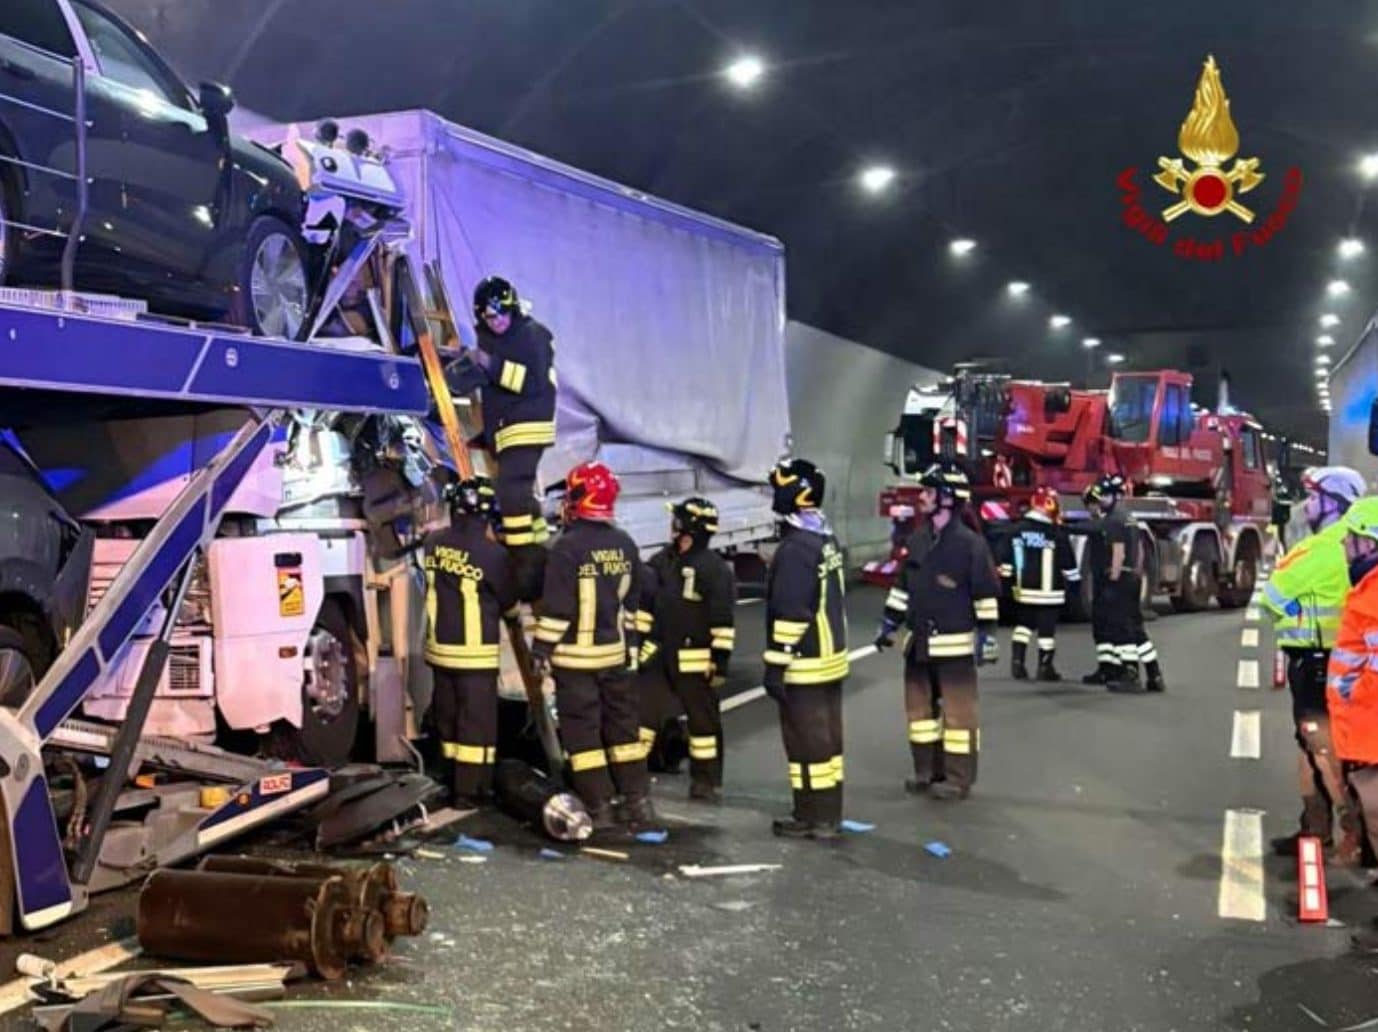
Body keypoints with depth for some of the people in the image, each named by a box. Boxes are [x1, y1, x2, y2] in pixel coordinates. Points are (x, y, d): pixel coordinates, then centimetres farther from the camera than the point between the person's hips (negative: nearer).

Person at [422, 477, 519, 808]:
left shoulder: (434, 543, -2)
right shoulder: (492, 554, -17)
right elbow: (509, 604, -3)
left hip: (439, 647, 6)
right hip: (475, 652, -6)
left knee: (448, 718, 17)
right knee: (477, 721, 2)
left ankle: (455, 780, 28)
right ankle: (469, 790, 4)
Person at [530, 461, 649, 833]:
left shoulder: (567, 547, -16)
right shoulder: (625, 546, 5)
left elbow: (556, 608, -17)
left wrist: (541, 649, -8)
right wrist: (631, 649, 21)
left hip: (575, 656, -6)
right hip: (615, 654, 6)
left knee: (582, 731, 1)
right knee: (622, 726, 14)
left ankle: (600, 807, 2)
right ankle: (638, 801, 17)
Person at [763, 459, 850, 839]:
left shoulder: (795, 547, -20)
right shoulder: (826, 539, 11)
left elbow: (791, 614, -23)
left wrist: (775, 665, -19)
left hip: (805, 664, -10)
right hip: (831, 656, 10)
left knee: (807, 740, -1)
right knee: (826, 737, 14)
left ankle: (812, 818, 6)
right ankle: (829, 814, 22)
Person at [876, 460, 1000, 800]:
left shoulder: (969, 543, -12)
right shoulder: (917, 539, 9)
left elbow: (987, 592, -11)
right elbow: (902, 586, 17)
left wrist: (985, 635, -13)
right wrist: (889, 625, 16)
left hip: (955, 643, -7)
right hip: (919, 642, 7)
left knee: (958, 709, 0)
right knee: (920, 705, 13)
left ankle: (959, 779, 8)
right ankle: (927, 771, 24)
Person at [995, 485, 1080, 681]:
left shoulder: (1017, 529, 1)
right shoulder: (1056, 533, -10)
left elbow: (1005, 557, 4)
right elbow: (1068, 562, -6)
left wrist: (1006, 577, 15)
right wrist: (1075, 582, 6)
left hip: (1023, 589, 5)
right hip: (1049, 591, -4)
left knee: (1023, 624, 18)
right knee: (1047, 629, 4)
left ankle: (1017, 662, 9)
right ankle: (1045, 668, 9)